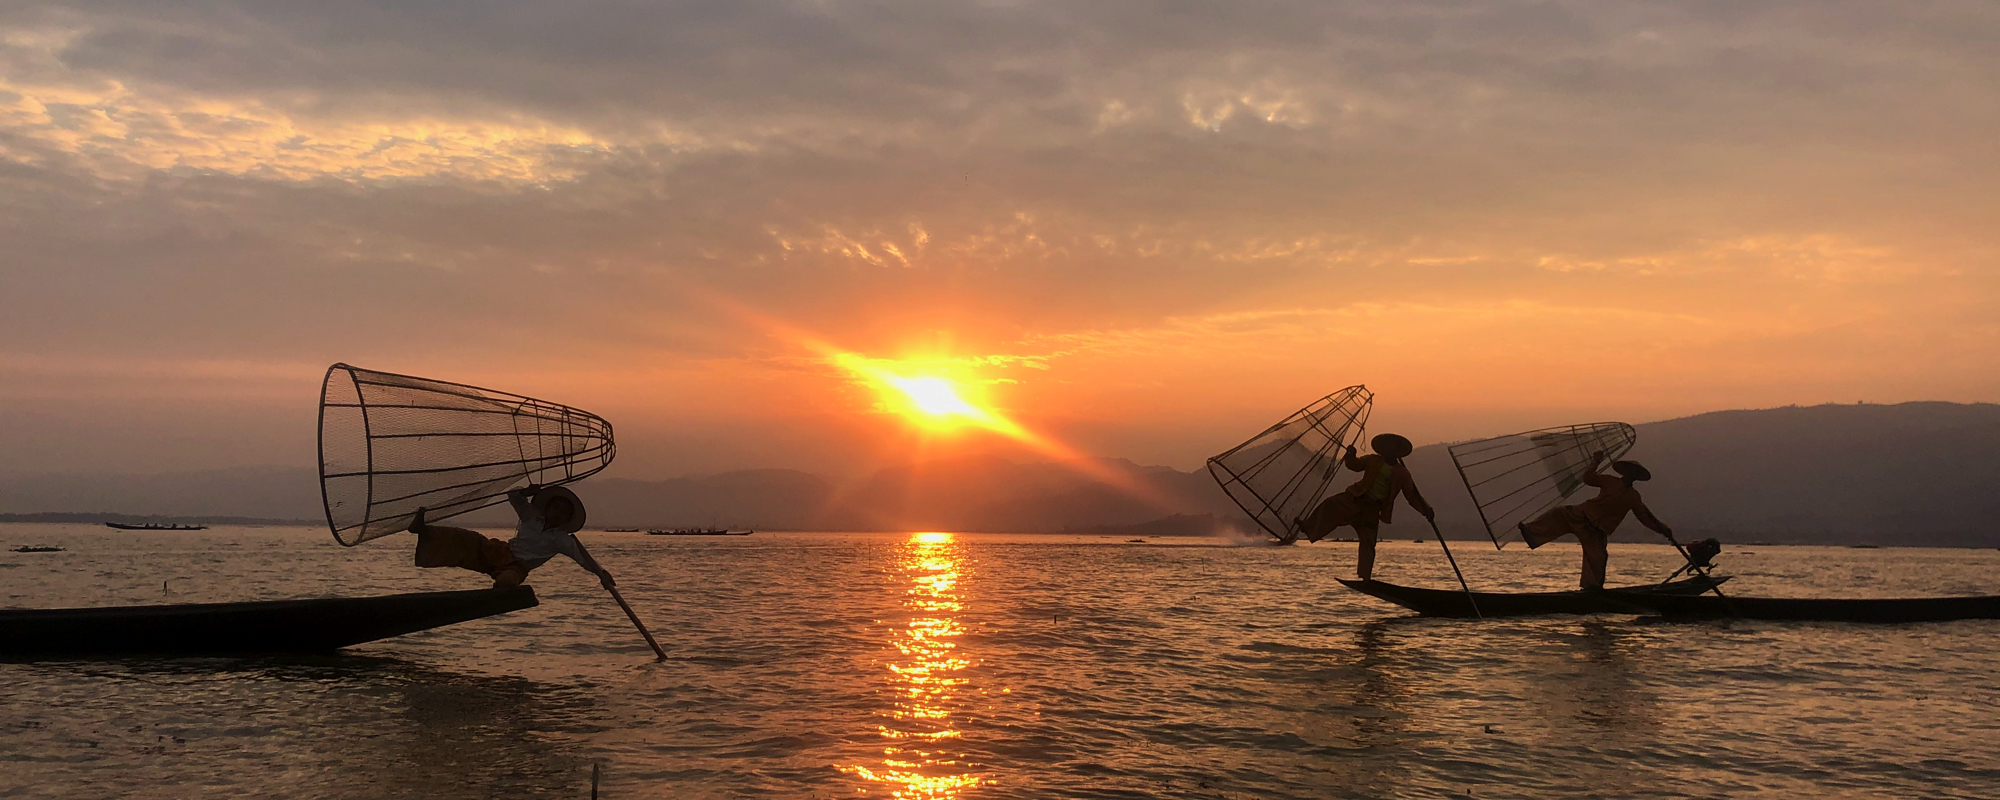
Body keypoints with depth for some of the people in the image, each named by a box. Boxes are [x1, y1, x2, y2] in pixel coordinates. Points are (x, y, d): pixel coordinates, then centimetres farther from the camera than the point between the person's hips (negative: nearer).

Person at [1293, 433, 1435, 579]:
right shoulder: (1373, 460, 4)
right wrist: (1351, 456, -17)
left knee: (1368, 543, -2)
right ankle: (1308, 528, -30)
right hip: (1356, 499, 0)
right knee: (1331, 505, -27)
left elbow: (1412, 496, 6)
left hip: (1372, 509, 0)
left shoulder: (1402, 473, 3)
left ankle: (1365, 577, 6)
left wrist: (1426, 509, -6)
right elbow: (1354, 465, 5)